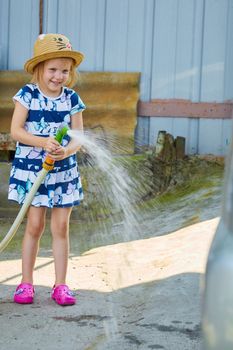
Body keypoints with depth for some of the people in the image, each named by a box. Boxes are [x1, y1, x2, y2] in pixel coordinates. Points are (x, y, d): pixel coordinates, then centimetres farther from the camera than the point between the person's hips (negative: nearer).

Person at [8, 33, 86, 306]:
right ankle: (26, 283, 15)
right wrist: (43, 142, -25)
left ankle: (60, 285, 13)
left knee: (61, 227, 4)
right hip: (31, 168, -2)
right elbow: (15, 130, -11)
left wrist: (66, 151, -23)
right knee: (35, 225, 1)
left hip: (63, 171, 2)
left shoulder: (72, 99, 0)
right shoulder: (27, 95, -6)